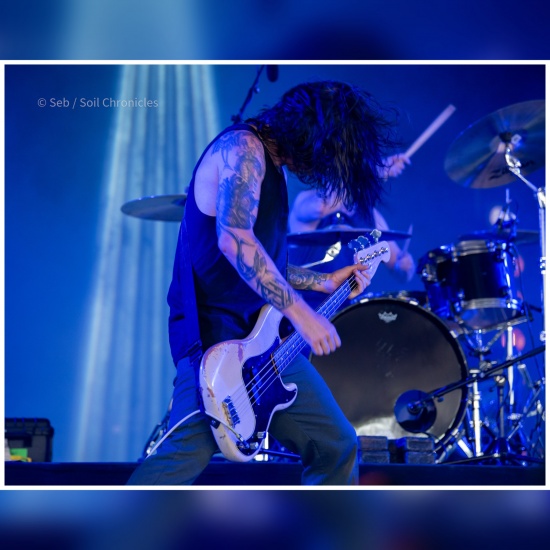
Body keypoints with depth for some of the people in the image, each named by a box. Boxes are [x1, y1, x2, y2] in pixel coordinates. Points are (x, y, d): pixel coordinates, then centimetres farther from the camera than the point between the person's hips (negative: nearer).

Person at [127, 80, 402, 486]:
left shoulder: (274, 167, 21)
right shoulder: (243, 147, -9)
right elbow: (234, 240, -25)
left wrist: (324, 282, 21)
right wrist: (299, 312, -25)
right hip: (217, 337, -10)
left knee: (337, 446, 8)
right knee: (183, 458, -21)